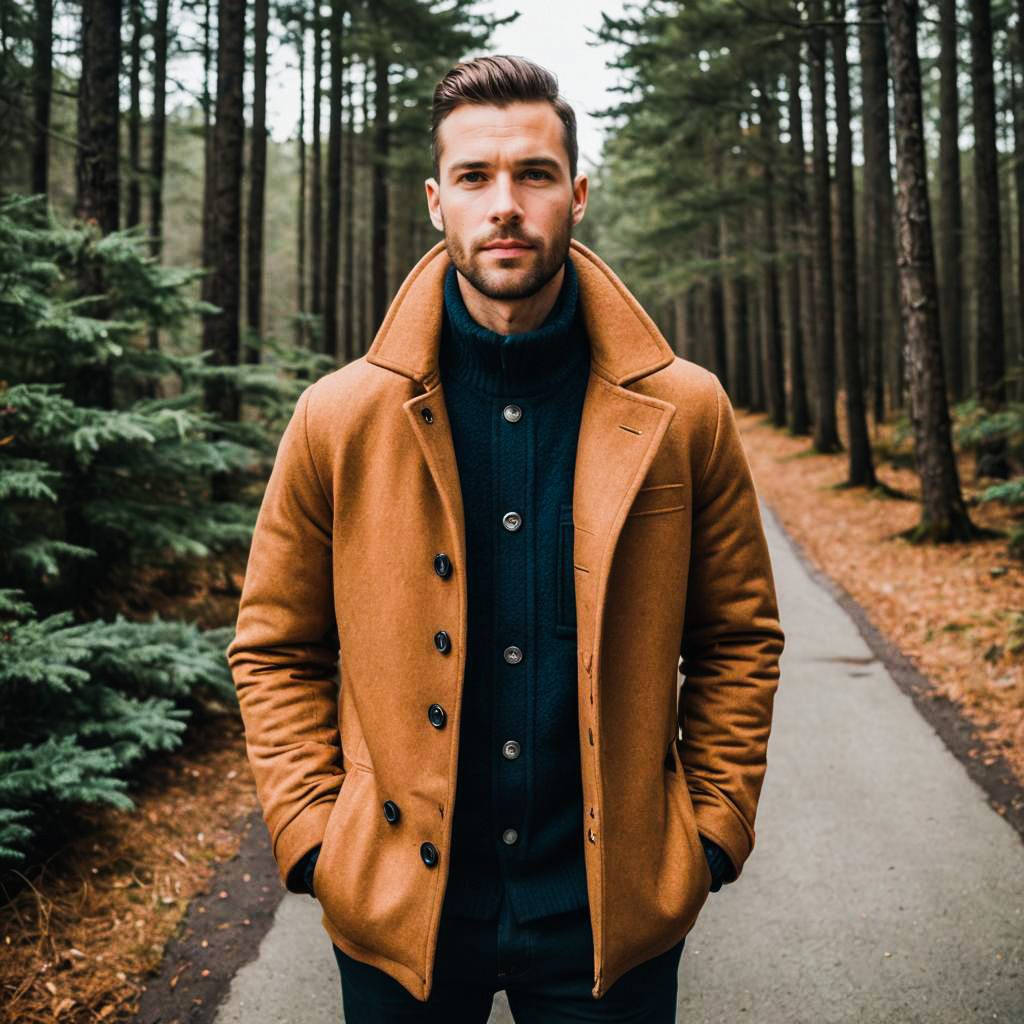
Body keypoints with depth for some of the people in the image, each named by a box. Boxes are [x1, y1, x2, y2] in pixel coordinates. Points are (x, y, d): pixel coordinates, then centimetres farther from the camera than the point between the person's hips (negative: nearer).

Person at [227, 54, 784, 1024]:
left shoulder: (684, 411, -5)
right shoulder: (337, 417, -6)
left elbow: (738, 639, 3)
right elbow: (275, 647, 2)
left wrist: (712, 830, -2)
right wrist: (312, 835, -5)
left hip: (613, 908, 0)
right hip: (397, 907, 1)